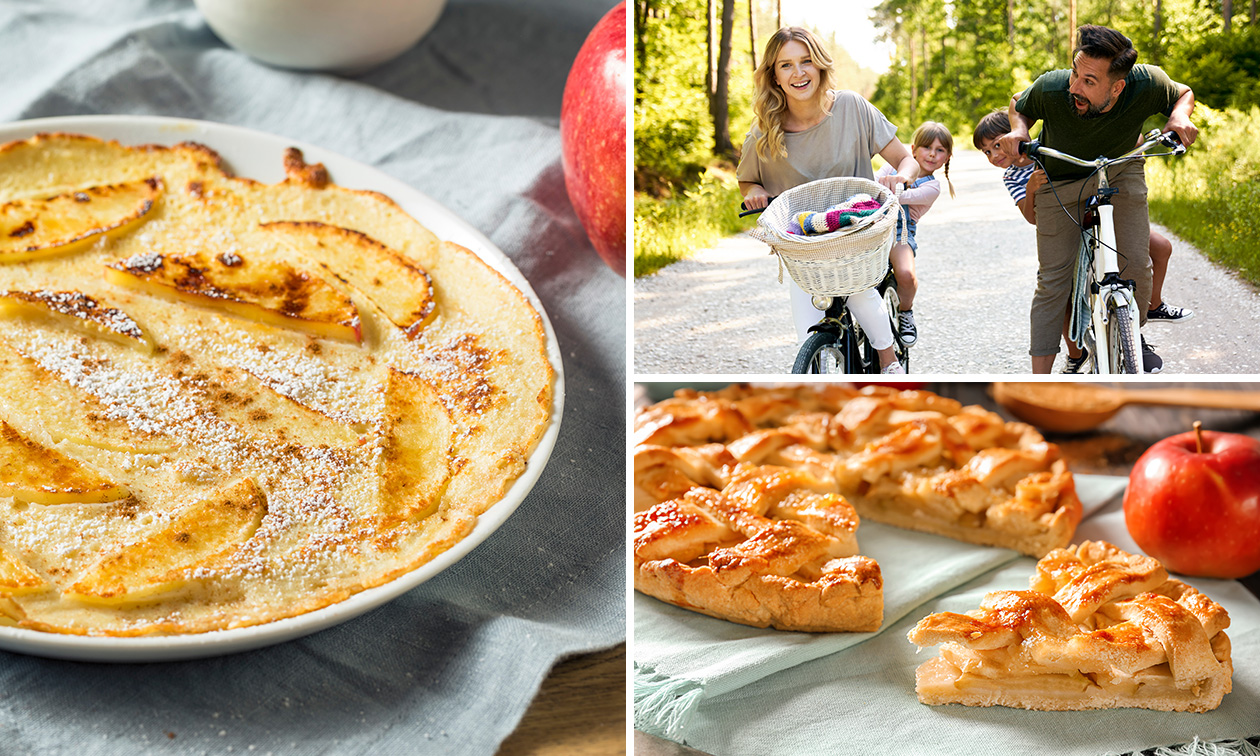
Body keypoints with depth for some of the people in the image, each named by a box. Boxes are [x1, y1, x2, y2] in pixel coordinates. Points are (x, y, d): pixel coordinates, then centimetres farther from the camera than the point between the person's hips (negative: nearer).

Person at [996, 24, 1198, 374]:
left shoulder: (1148, 84, -29)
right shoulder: (1050, 89, -32)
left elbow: (1183, 92, -4)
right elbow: (1018, 105, -7)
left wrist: (1180, 116, -26)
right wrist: (1018, 130, -28)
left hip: (1120, 172, 1)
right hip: (1060, 180, -1)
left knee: (1135, 265, -13)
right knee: (1052, 281, -6)